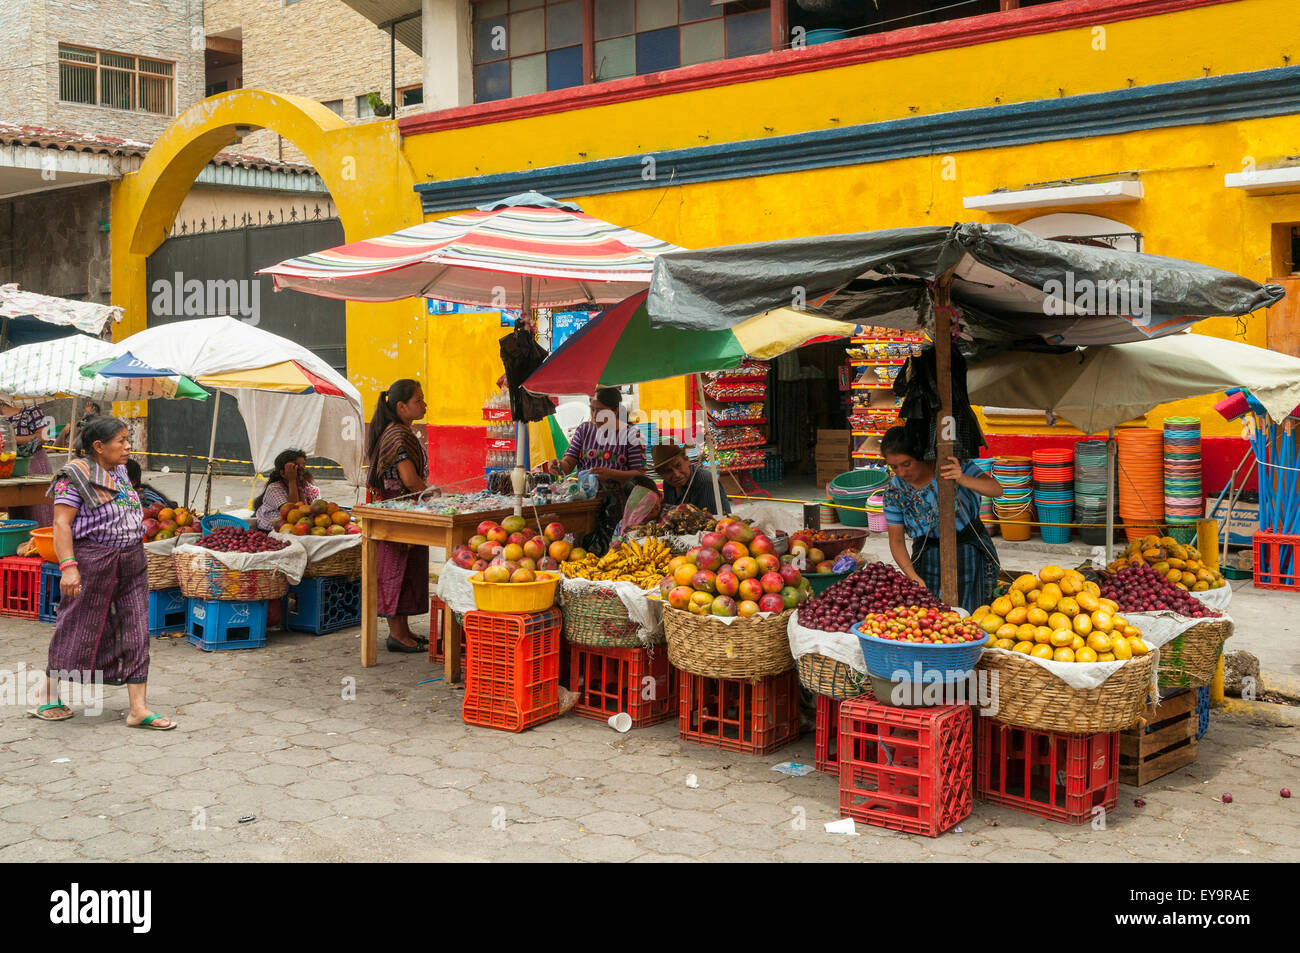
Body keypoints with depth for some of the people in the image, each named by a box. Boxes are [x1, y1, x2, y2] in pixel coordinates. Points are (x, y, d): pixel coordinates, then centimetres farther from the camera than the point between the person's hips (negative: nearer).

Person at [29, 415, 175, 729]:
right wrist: (68, 566, -25)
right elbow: (62, 523, -16)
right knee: (78, 629, 4)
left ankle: (138, 709, 5)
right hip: (92, 561, -7)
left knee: (135, 632, 3)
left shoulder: (120, 472, 13)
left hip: (131, 562, 7)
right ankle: (48, 697, 23)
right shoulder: (77, 475, -10)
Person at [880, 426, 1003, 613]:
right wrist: (913, 576, -18)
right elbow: (896, 541, -3)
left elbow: (996, 489, -24)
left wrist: (963, 479, -43)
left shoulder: (950, 465, -18)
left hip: (969, 550, -2)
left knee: (967, 612, -5)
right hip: (929, 554, 2)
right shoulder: (894, 491, -9)